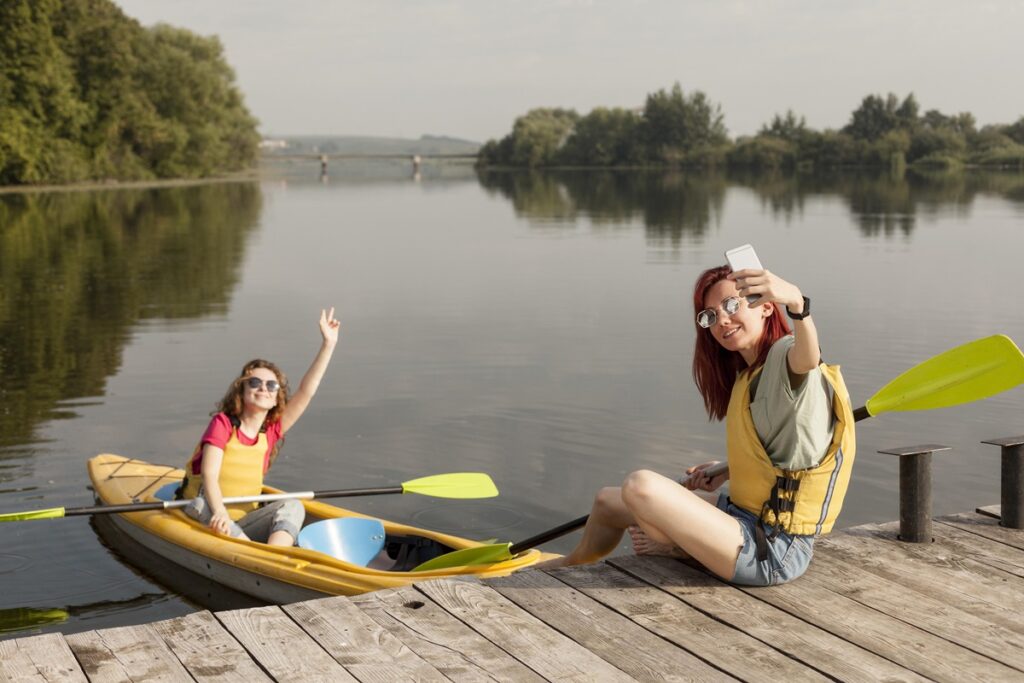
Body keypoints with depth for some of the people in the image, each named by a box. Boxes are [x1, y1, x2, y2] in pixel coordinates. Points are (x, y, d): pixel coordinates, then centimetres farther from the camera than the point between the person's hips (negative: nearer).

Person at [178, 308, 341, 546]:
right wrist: (219, 513, -39)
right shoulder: (222, 424, -7)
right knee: (200, 505, -36)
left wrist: (328, 344, -7)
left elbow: (305, 392, -1)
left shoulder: (271, 431, 6)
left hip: (243, 525, 4)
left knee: (292, 506, -19)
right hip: (207, 522, -4)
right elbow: (209, 475, -20)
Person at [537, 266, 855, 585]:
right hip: (747, 519, 10)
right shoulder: (748, 375, 13)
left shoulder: (784, 356, -16)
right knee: (609, 500, 16)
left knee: (641, 486, -26)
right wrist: (726, 472, 12)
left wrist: (796, 302, -62)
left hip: (770, 556, -10)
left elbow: (807, 359, -44)